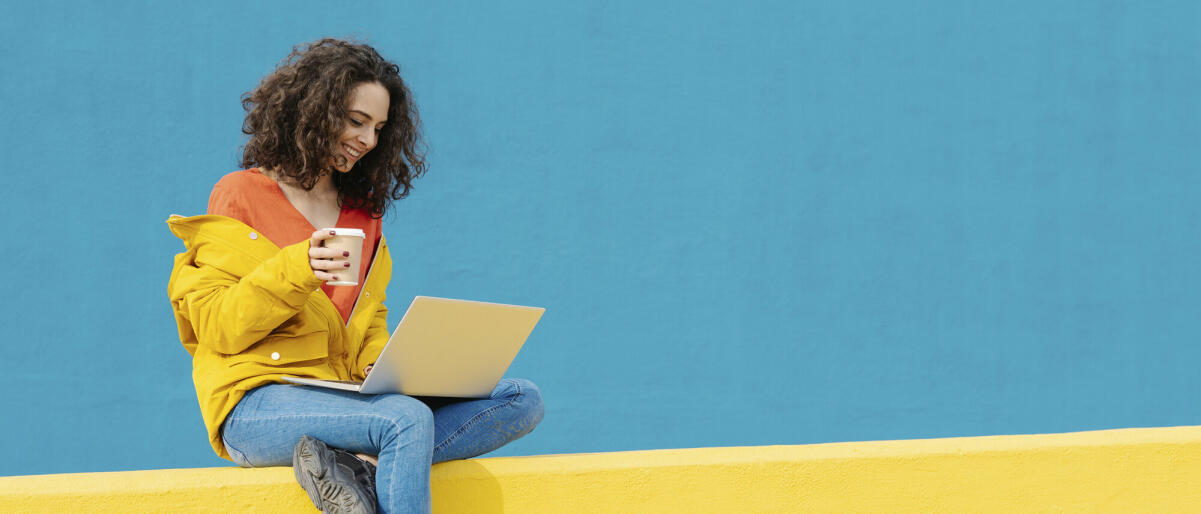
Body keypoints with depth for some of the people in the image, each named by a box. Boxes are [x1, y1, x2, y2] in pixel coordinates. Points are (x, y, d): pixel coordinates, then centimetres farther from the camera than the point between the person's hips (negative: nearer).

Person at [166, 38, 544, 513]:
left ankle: (357, 466, -31)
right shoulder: (241, 197, 4)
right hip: (256, 404, -7)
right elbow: (215, 328, -4)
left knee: (521, 399, -14)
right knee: (406, 419, -35)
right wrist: (293, 272, -19)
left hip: (345, 398, 7)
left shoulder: (362, 218, 22)